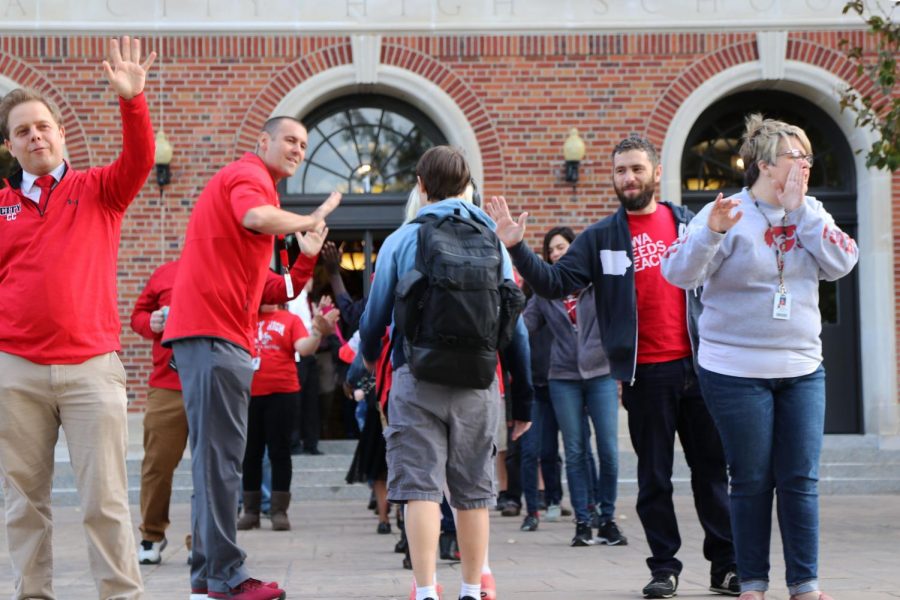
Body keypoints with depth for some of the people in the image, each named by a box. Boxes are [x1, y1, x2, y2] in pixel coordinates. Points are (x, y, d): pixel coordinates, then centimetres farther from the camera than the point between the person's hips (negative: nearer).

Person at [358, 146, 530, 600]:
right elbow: (515, 327, 6)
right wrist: (523, 401, 12)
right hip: (478, 382, 2)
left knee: (420, 487, -2)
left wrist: (368, 356, 28)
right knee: (473, 492, 11)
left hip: (417, 377, -2)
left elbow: (376, 312, 5)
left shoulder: (401, 241, 2)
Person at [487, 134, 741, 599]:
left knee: (712, 468, 5)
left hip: (697, 365, 1)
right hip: (645, 373, 0)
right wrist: (518, 248, -15)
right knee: (654, 475, 5)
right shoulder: (600, 238, 5)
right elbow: (555, 283, -3)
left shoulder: (690, 224, 7)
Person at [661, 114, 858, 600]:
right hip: (737, 372, -4)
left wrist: (799, 209, -10)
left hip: (802, 370, 4)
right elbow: (679, 273, -15)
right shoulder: (729, 215, -7)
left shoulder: (811, 214, 7)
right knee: (752, 481, 3)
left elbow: (841, 263, -7)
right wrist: (710, 233, -33)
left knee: (801, 480, 4)